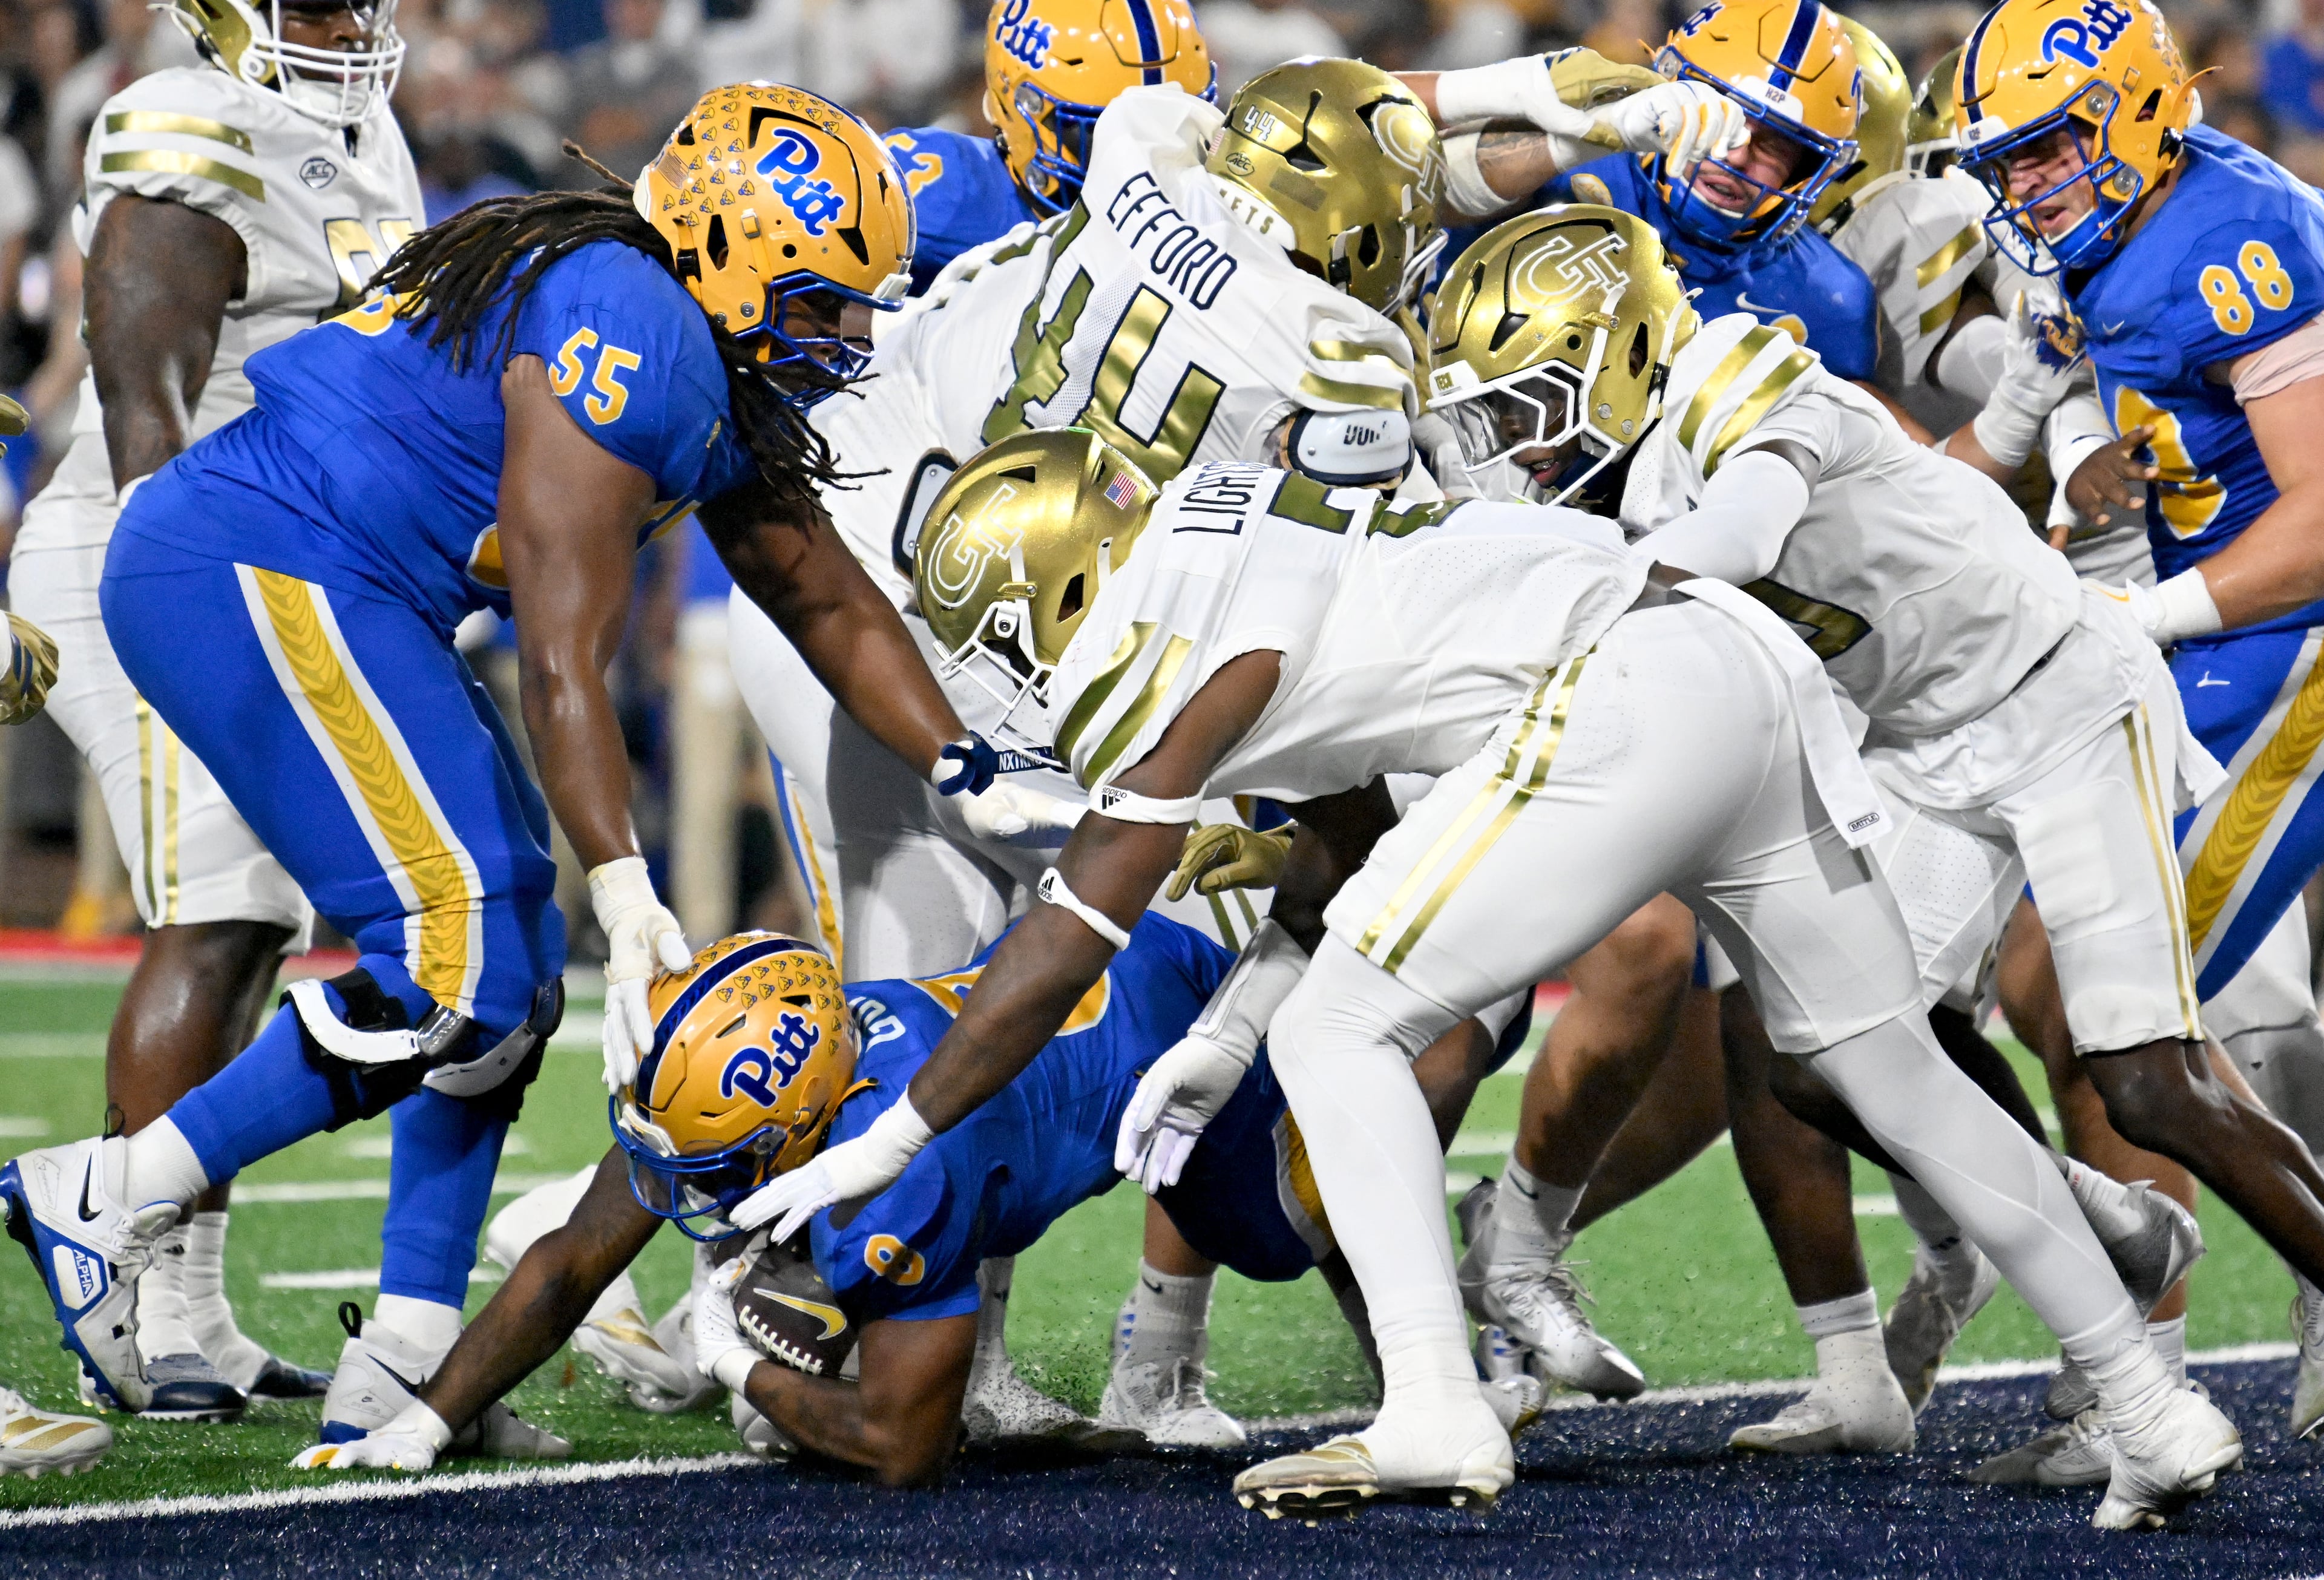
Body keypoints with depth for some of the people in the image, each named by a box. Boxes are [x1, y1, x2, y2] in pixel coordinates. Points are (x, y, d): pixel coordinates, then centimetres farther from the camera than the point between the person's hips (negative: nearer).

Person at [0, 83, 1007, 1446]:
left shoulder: (728, 378, 15)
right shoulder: (633, 337, -18)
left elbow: (833, 606, 23)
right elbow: (563, 658, -21)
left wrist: (966, 770, 11)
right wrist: (627, 898, -24)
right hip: (255, 578, -11)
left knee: (513, 972, 10)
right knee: (456, 966, -16)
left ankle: (403, 1363, 9)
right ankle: (113, 1197, -8)